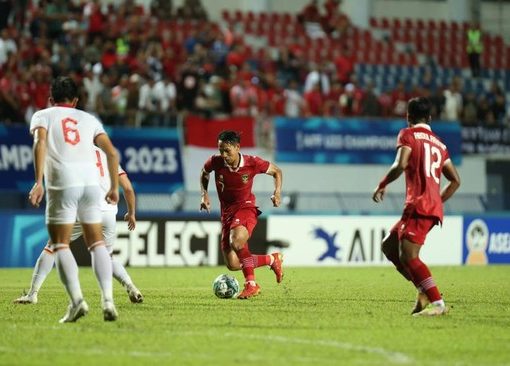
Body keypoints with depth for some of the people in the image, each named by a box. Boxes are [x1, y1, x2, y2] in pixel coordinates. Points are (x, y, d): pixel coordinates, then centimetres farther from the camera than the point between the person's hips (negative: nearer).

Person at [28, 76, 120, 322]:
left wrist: (38, 181, -13)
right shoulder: (89, 119, 24)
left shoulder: (42, 116, 15)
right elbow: (112, 152, 14)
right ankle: (107, 299, -4)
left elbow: (40, 143, -6)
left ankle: (76, 300, -16)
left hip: (63, 184, -3)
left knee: (60, 245, 1)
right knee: (96, 242, 11)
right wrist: (114, 187, 21)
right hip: (91, 181, 3)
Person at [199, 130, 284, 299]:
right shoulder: (216, 162, -10)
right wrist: (204, 194, 1)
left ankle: (251, 284, -22)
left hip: (246, 207, -4)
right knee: (233, 265, -3)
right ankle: (271, 259, 21)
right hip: (227, 212, 4)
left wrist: (277, 193, -10)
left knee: (236, 241, -37)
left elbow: (276, 171, 4)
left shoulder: (252, 163, -14)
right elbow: (204, 173, 15)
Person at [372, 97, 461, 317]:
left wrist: (382, 185, -2)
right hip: (434, 207, 8)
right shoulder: (439, 144, 21)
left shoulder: (408, 135, 1)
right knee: (389, 246, 17)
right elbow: (455, 181, 21)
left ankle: (437, 303, -22)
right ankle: (425, 292, 8)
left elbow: (400, 165, -16)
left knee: (408, 256, -13)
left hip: (419, 205, -8)